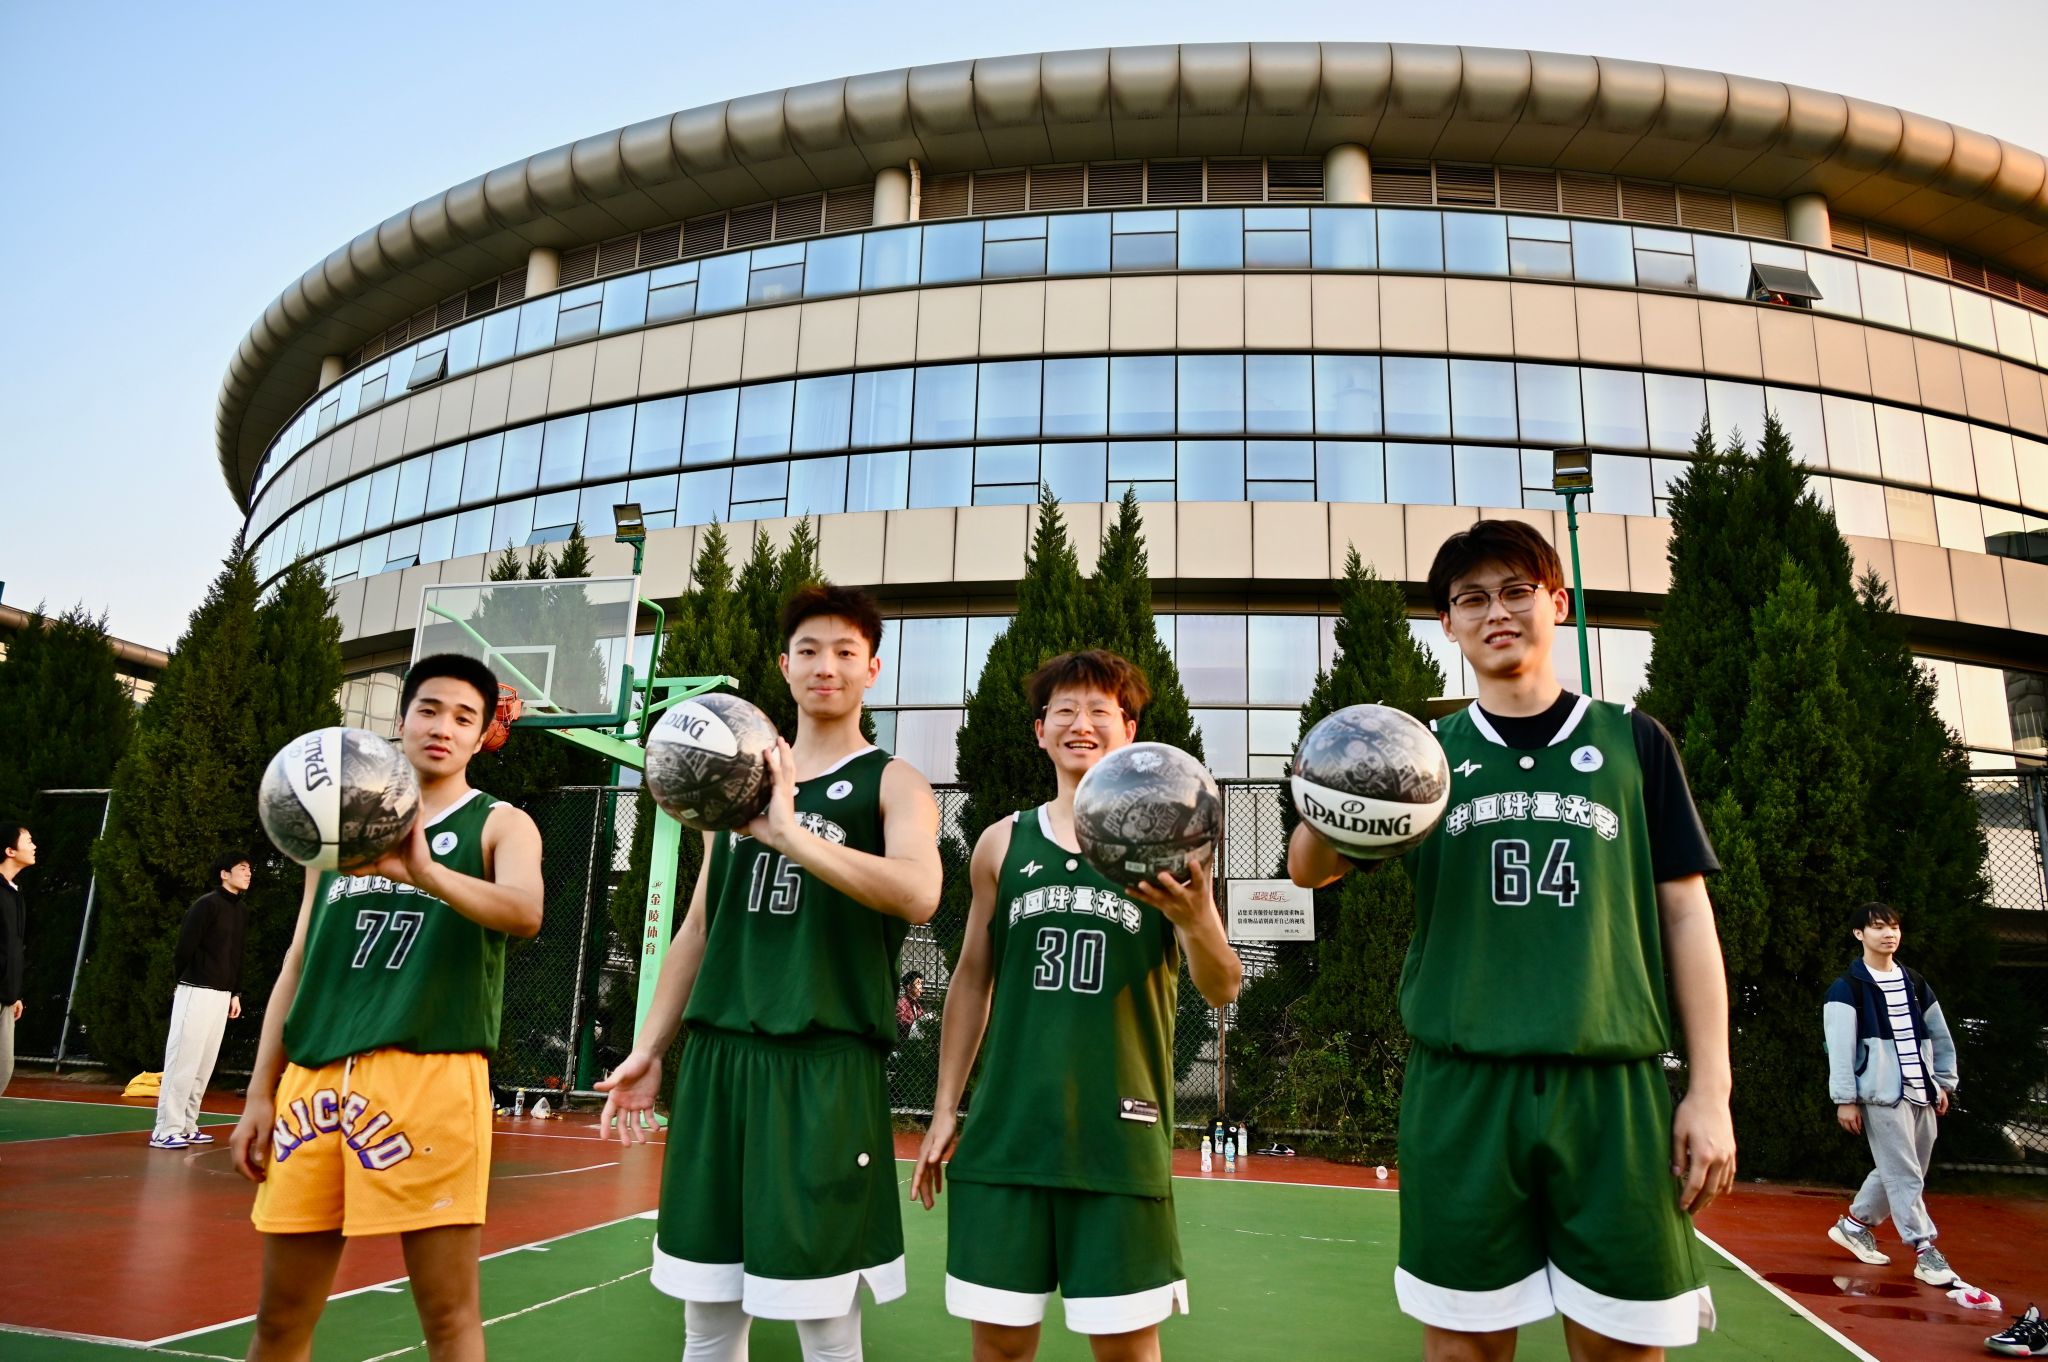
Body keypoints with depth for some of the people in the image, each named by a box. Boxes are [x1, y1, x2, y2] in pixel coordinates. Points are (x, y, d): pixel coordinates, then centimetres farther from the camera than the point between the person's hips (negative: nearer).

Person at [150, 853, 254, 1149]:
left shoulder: (242, 911, 14)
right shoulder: (206, 904, -9)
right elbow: (185, 947, -11)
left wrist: (236, 993, 14)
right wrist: (189, 982, -2)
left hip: (223, 995, 7)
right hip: (197, 991, -7)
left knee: (205, 1064, 9)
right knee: (183, 1061, -6)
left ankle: (186, 1126, 16)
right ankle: (166, 1130, -3)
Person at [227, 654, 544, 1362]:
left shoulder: (500, 824, 4)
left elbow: (524, 910, -18)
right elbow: (298, 966, 18)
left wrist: (425, 872, -35)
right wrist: (260, 1094, 12)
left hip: (430, 1075, -5)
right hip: (315, 1078, 5)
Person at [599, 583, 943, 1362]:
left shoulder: (892, 783, 0)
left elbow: (919, 895, -21)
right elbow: (699, 929, 18)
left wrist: (789, 832, -26)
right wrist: (647, 1050, 13)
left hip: (826, 1063, -5)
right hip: (718, 1054, 5)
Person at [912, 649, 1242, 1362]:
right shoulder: (1002, 844, 6)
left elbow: (1222, 990, -2)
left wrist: (1195, 920, -23)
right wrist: (945, 1108, 12)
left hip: (1120, 1129, -2)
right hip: (1008, 1125, 2)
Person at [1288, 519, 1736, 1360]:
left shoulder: (1633, 742, 8)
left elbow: (1686, 913, 7)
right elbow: (1310, 870, 2)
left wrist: (1710, 1088, 0)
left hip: (1614, 1086, 0)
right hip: (1459, 1089, 0)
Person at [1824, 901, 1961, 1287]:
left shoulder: (1915, 984, 14)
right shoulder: (1847, 988, -6)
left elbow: (1941, 1036, 21)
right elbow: (1839, 1047, -10)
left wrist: (1943, 1083, 15)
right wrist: (1845, 1099, -14)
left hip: (1921, 1095, 7)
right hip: (1882, 1095, -7)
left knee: (1901, 1172, 11)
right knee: (1903, 1173, -7)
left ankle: (1855, 1223, 27)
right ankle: (1924, 1248, 1)